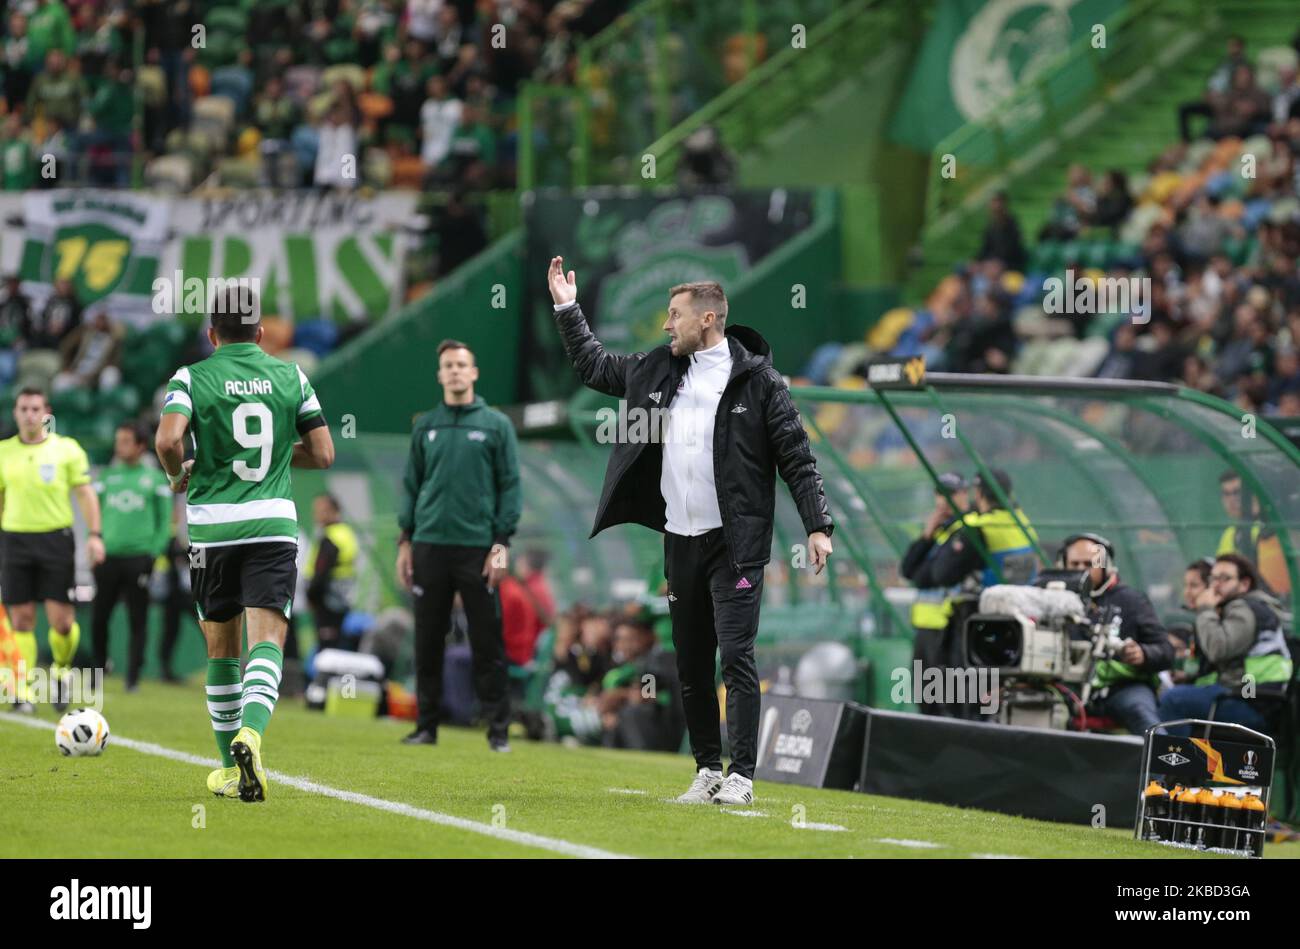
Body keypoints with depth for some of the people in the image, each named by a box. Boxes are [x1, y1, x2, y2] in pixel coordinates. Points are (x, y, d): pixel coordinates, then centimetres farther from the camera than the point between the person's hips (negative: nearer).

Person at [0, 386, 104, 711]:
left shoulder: (66, 449, 1)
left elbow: (85, 493, 2)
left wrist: (94, 535, -8)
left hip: (56, 538, -2)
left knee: (62, 620, -5)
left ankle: (61, 671, 22)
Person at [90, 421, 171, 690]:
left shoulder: (155, 479, 5)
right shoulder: (107, 476, 11)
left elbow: (164, 521, 5)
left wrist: (154, 551, -6)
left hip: (139, 556, -2)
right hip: (108, 556, 2)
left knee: (137, 621, -1)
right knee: (98, 618, 1)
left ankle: (133, 676, 4)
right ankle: (99, 666, 18)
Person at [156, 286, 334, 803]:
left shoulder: (191, 379, 0)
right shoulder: (291, 377, 7)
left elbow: (168, 439, -17)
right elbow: (323, 453, 7)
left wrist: (178, 474, 4)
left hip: (212, 526, 0)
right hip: (274, 523, 0)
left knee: (221, 649, 14)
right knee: (267, 641, -9)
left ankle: (231, 766, 21)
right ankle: (250, 732, -36)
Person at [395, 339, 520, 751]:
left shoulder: (496, 425, 3)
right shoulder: (425, 426, 12)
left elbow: (510, 485, 1)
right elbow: (412, 485, 14)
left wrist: (502, 543, -7)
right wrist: (405, 540, 6)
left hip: (478, 547, -3)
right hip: (429, 545, 3)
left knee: (487, 643, -3)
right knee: (428, 641, 4)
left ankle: (498, 728, 1)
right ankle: (426, 725, 11)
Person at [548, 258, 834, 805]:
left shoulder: (757, 380, -6)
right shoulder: (658, 370, 10)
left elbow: (797, 457, -5)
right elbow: (594, 367, 26)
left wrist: (817, 526, -11)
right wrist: (566, 308, 20)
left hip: (734, 545, -6)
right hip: (680, 542, 6)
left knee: (736, 658, -11)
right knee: (691, 666, 8)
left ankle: (740, 776, -11)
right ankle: (708, 770, 16)